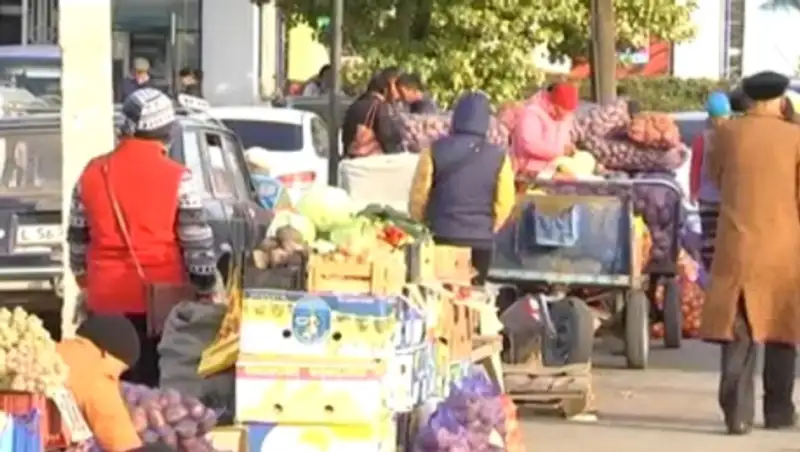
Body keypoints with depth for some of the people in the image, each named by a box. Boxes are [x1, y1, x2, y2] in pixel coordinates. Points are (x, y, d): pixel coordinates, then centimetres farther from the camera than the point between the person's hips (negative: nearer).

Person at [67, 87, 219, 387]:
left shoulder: (93, 174, 3)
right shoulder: (177, 178, -10)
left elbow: (77, 238, 12)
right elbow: (197, 243, -9)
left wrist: (85, 284, 24)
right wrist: (206, 291, 2)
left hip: (106, 299, 3)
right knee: (155, 384, 2)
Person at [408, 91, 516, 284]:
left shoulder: (435, 150, -6)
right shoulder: (498, 156, -5)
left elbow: (418, 196, 0)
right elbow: (505, 203, 1)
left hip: (441, 238, 0)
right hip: (480, 241, 1)